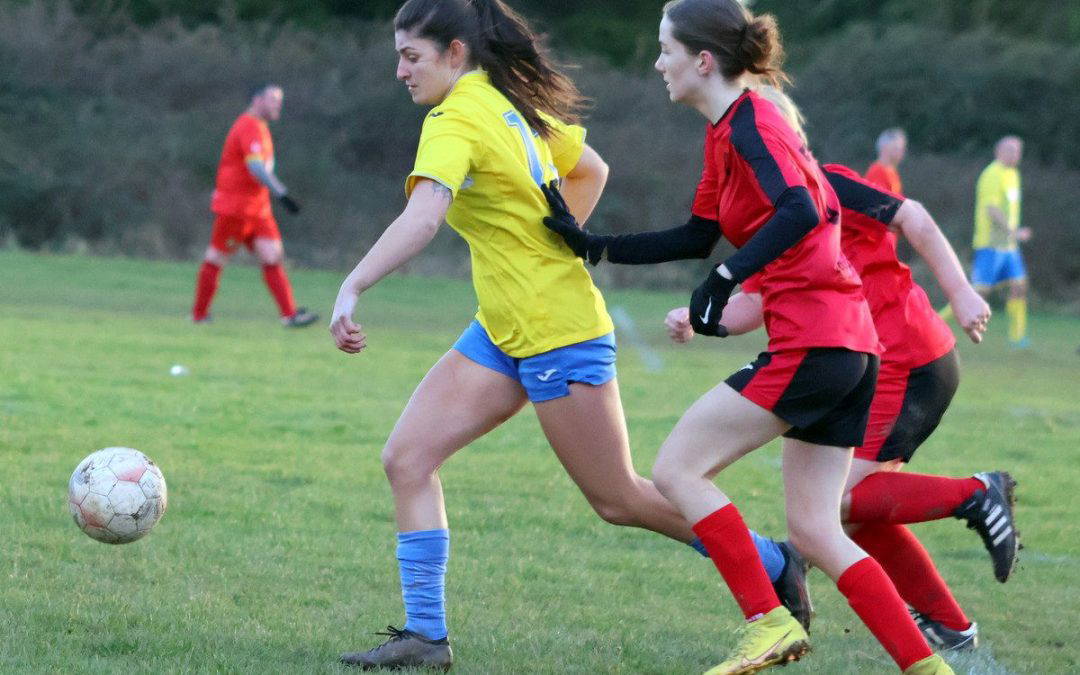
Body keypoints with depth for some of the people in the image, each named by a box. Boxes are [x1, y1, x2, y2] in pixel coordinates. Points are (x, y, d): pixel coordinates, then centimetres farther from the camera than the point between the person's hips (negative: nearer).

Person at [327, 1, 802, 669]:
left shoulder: (457, 122, -19)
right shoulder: (512, 101, 8)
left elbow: (421, 219, -36)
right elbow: (591, 170, 22)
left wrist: (351, 291, -43)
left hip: (557, 335, -10)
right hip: (503, 331, 10)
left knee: (618, 500, 3)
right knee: (407, 458, -1)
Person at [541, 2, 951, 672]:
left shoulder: (748, 124, -11)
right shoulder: (727, 132, 18)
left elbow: (800, 213, -27)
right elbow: (697, 238, 26)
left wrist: (725, 279, -29)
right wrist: (594, 246, 22)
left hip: (809, 341, -10)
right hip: (849, 345, 10)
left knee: (678, 469, -4)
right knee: (814, 531, 10)